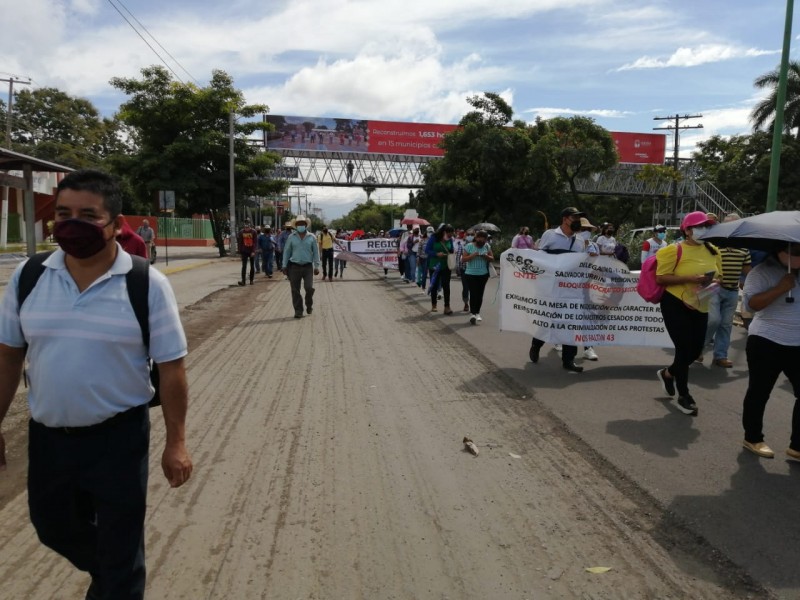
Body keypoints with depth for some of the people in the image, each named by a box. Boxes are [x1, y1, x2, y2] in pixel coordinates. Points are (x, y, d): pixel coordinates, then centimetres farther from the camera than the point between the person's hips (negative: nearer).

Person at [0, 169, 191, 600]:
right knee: (54, 528, 27)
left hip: (118, 437, -5)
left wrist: (176, 442, -10)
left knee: (121, 551, 12)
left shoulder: (147, 285, -15)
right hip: (46, 436, 5)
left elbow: (170, 367, -11)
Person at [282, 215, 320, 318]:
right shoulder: (291, 237, 6)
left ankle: (309, 305, 17)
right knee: (295, 290, 0)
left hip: (308, 267, -1)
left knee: (309, 288, -11)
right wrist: (284, 266, 3)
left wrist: (316, 266, 1)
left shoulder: (311, 237, 6)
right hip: (294, 267, 1)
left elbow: (316, 252, 7)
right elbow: (286, 251, 9)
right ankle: (298, 311, 10)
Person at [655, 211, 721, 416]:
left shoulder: (712, 251, 6)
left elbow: (718, 275, 19)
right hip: (675, 305, -6)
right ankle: (684, 396, 13)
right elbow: (660, 278, -15)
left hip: (700, 307, 6)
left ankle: (667, 374, 38)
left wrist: (713, 282, -5)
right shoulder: (675, 250, -11)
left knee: (696, 350, 9)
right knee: (684, 349, -4)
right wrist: (689, 278, -23)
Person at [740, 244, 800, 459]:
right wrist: (780, 288, -26)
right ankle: (753, 438, 23)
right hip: (766, 343, -5)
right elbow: (751, 303, -19)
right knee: (759, 392, 7)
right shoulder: (762, 272, -9)